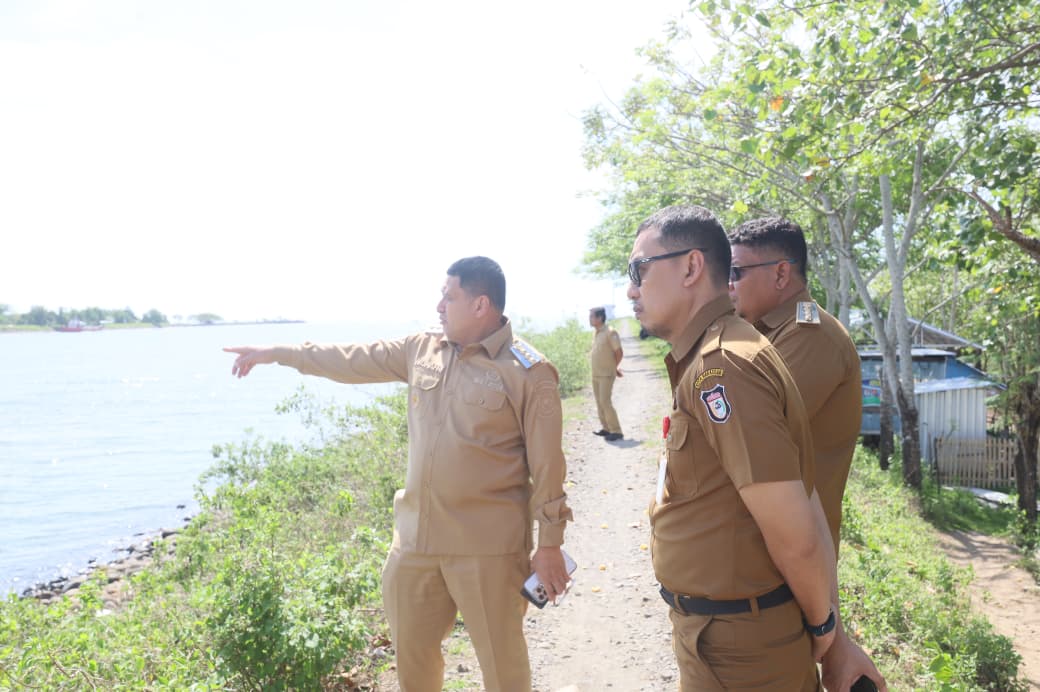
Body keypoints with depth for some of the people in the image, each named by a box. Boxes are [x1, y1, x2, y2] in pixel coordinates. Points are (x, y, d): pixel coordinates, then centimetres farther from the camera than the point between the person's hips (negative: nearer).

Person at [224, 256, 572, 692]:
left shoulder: (528, 372, -12)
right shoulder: (422, 350, 7)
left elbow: (546, 465, -10)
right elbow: (355, 361, 15)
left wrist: (549, 544, -8)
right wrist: (276, 353, 19)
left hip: (487, 546, -6)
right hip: (416, 536, 6)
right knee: (411, 649, 20)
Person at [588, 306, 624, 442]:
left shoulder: (610, 332, -15)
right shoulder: (596, 333, 10)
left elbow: (619, 352, -13)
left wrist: (614, 367, -1)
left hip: (606, 374, -8)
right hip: (595, 374, 8)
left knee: (605, 402, -12)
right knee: (599, 402, 10)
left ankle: (616, 431, -8)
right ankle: (606, 428, 19)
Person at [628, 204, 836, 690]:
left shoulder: (721, 365, -25)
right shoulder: (705, 359, 7)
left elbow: (795, 538, -25)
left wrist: (819, 624, -8)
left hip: (736, 650, -9)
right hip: (722, 631, 9)